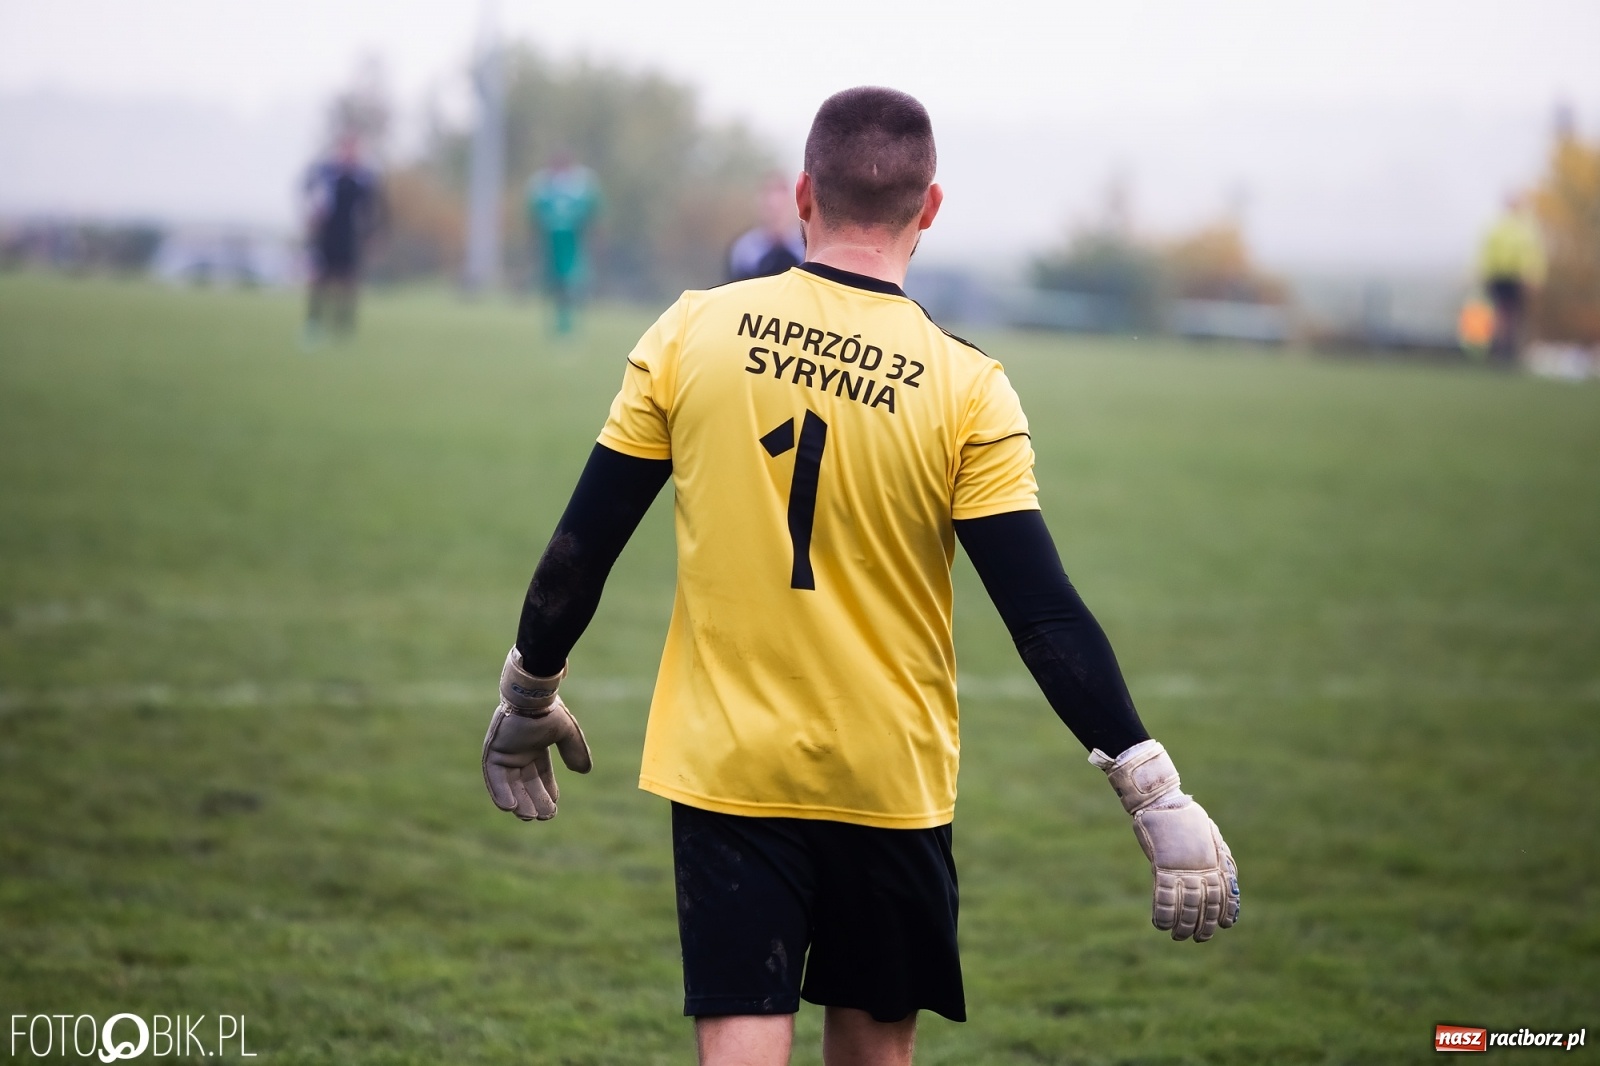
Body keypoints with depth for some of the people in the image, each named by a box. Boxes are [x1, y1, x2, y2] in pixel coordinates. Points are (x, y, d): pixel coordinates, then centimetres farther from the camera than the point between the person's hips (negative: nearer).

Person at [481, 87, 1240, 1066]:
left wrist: (528, 698, 16)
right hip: (891, 785, 0)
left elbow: (583, 546, 0)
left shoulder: (693, 332, -5)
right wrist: (1158, 796, -8)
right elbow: (1045, 615, -13)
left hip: (725, 769, 0)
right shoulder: (967, 389, -9)